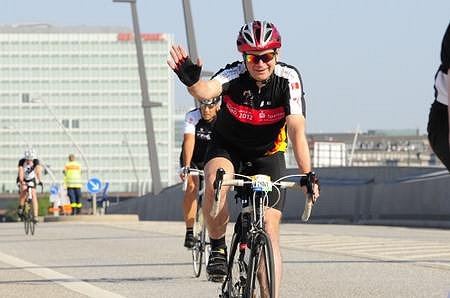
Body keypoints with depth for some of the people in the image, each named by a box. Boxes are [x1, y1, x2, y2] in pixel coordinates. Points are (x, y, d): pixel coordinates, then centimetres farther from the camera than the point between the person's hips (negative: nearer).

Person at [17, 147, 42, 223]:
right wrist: (21, 181, -57)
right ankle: (20, 207, -13)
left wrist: (40, 180, -53)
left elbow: (39, 170, -37)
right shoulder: (22, 161, -27)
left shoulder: (35, 161, -23)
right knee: (24, 189, -32)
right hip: (23, 180, -1)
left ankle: (35, 216, -18)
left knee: (33, 194, -16)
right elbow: (20, 171, -41)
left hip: (32, 180, 1)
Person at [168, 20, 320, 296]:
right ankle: (218, 247, -11)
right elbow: (207, 91, -47)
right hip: (227, 146, -1)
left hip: (268, 153, 1)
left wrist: (308, 175, -40)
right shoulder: (234, 75, -25)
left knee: (270, 232, -9)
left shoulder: (288, 78, -24)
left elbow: (297, 130, -30)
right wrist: (191, 81, -71)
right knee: (216, 183, -35)